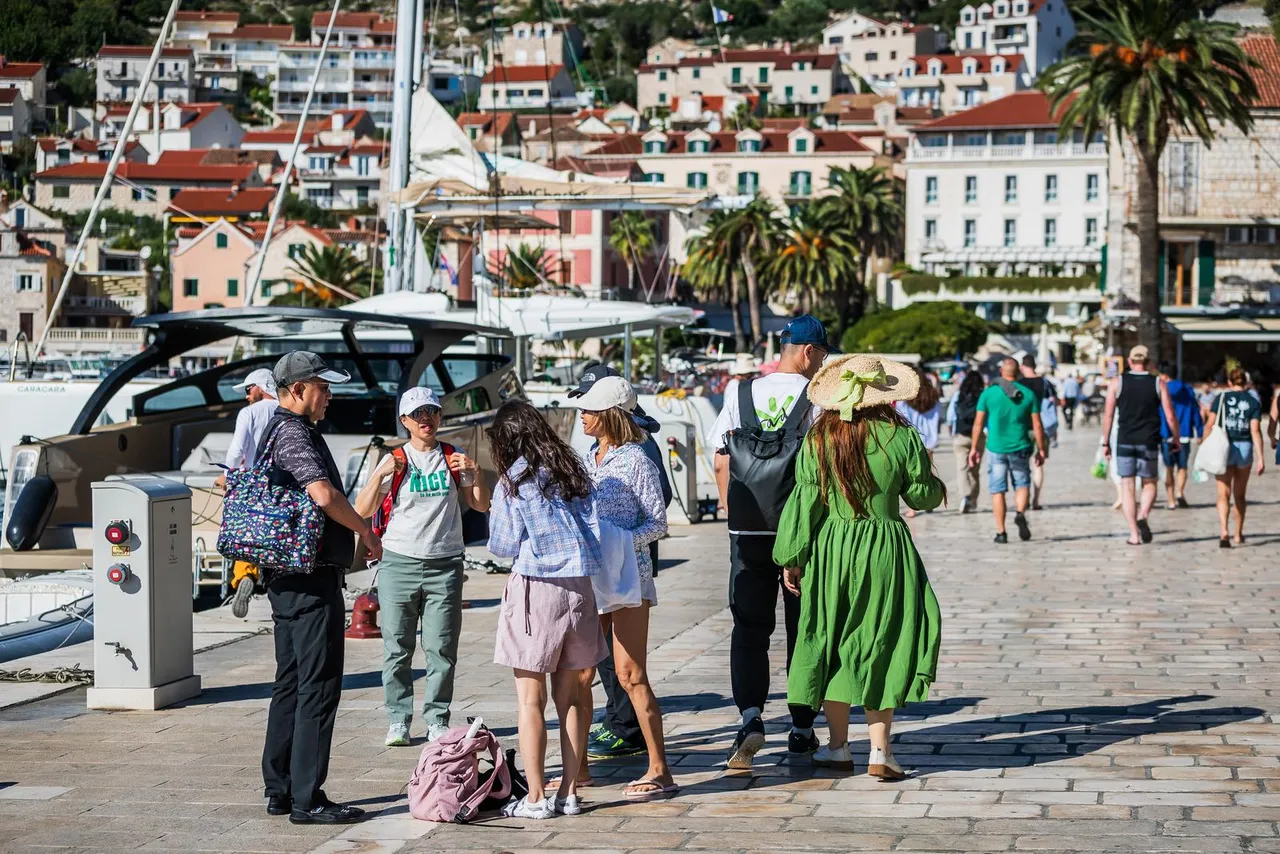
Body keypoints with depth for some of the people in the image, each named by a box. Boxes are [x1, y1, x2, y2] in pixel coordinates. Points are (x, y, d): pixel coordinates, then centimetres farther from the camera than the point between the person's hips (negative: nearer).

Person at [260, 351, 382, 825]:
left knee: (291, 683, 15)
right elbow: (323, 494, -30)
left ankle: (280, 790, 20)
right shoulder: (295, 435, -16)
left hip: (286, 577, 11)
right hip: (311, 578, -11)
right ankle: (307, 799, -6)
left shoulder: (275, 431, 17)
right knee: (318, 686, -7)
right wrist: (366, 531, -16)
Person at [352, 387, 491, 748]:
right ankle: (398, 720, 7)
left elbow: (481, 506, 9)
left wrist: (475, 472, -7)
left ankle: (437, 721, 8)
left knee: (441, 648, 0)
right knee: (397, 647, 0)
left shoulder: (453, 458, 10)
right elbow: (362, 511, -2)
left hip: (444, 565, 1)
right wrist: (380, 475, -16)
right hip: (399, 564, -1)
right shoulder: (395, 460, 4)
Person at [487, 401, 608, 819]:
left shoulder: (513, 481, -7)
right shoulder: (573, 471, 7)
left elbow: (504, 545, -3)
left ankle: (536, 797, 0)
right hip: (579, 586, 5)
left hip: (536, 591, -5)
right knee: (570, 697, 11)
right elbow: (593, 531, 8)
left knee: (531, 698, 0)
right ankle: (568, 792, 12)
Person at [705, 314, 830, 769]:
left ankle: (751, 715, -15)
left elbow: (721, 462, 5)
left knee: (749, 626, 5)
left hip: (748, 529, 2)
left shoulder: (741, 394, 2)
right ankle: (802, 728, 16)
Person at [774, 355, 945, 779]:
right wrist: (934, 482, 24)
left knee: (832, 643, 12)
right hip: (885, 551, -1)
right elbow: (921, 496, 1)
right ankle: (880, 751, 2)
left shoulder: (818, 440, -4)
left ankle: (838, 748, 17)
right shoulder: (901, 438, -7)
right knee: (882, 644, 6)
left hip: (831, 550, 1)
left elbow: (805, 501, -3)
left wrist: (792, 558, 3)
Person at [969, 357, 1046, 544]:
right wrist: (1040, 449, 10)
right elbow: (1037, 425, 0)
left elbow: (978, 423, 0)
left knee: (997, 490, 5)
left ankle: (1001, 532, 3)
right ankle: (1020, 513, -12)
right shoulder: (1028, 394, 0)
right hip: (1020, 447, 1)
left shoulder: (989, 393, -2)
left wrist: (974, 448, 8)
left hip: (996, 448, -1)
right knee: (1022, 484, 16)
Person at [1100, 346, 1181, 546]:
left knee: (1127, 488, 5)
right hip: (1149, 443, 0)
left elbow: (1108, 415, -1)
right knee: (1149, 483, 15)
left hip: (1125, 442, 0)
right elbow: (1170, 416, 0)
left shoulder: (1118, 382, 1)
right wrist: (1176, 439, 14)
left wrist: (1105, 443, 6)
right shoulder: (1158, 383, 2)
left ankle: (1134, 534, 1)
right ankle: (1143, 516, -12)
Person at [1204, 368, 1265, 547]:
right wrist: (1260, 458, -7)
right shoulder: (1253, 402, 2)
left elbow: (1209, 425, -5)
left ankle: (1223, 531, -24)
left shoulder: (1221, 398, 0)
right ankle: (1238, 535, 26)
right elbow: (1255, 431, -6)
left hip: (1224, 447, -1)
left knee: (1224, 494, -3)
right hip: (1245, 448, 1)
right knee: (1240, 495, 17)